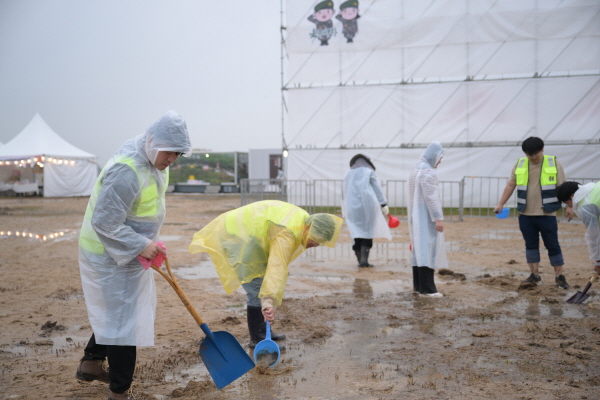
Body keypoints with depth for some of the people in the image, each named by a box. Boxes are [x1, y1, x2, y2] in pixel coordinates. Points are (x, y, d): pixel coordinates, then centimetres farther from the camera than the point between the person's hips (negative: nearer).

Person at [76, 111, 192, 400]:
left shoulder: (153, 162, 1)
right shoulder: (126, 171, -30)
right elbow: (105, 224, -29)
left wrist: (149, 242, 10)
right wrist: (141, 245, -26)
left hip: (127, 252, 10)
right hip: (111, 257, -10)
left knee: (113, 312, 24)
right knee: (124, 321, -1)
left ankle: (90, 364, 43)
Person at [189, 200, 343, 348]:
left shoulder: (303, 217, 0)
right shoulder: (288, 234, -31)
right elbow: (277, 268, -42)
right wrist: (268, 300, -50)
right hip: (238, 238, -11)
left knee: (259, 287, 16)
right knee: (257, 289, -12)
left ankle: (262, 331, 27)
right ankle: (257, 339, -3)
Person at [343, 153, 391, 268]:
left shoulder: (348, 173, 15)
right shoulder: (369, 171, 4)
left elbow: (346, 193, 17)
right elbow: (377, 189, 0)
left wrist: (345, 211, 23)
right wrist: (384, 205, 2)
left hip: (352, 207, 3)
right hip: (367, 204, -3)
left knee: (357, 233, 6)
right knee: (367, 232, 1)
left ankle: (360, 260, 4)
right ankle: (364, 259, -9)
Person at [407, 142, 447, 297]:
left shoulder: (416, 169, 15)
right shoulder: (428, 172, -15)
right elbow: (431, 197, -20)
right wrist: (438, 218, -20)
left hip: (416, 216, 10)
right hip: (426, 216, -10)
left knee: (419, 249, 11)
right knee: (428, 249, -8)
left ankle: (418, 285, 15)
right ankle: (427, 288, -8)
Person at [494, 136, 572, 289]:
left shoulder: (554, 163, -2)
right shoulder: (519, 164, 4)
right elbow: (510, 185, 8)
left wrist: (569, 206, -4)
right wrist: (501, 204, 3)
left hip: (547, 214, -3)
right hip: (526, 215, 3)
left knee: (553, 245, 3)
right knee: (531, 244, 8)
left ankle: (560, 276, 12)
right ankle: (535, 275, 17)